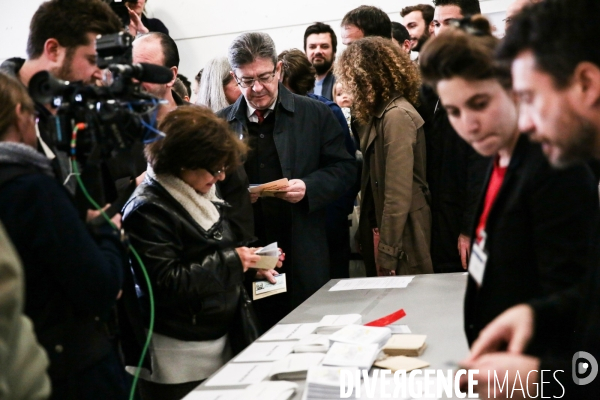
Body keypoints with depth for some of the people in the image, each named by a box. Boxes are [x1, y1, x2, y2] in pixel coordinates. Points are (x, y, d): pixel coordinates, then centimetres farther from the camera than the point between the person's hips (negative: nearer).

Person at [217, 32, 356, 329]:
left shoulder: (315, 114, 5)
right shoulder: (221, 124, 9)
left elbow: (345, 169, 4)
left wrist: (308, 187, -13)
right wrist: (236, 197, -10)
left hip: (303, 258, -1)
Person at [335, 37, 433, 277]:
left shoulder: (396, 115, -17)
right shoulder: (381, 113, 12)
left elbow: (398, 192, -21)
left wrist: (387, 253, -19)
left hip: (400, 232, -9)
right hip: (378, 223, 9)